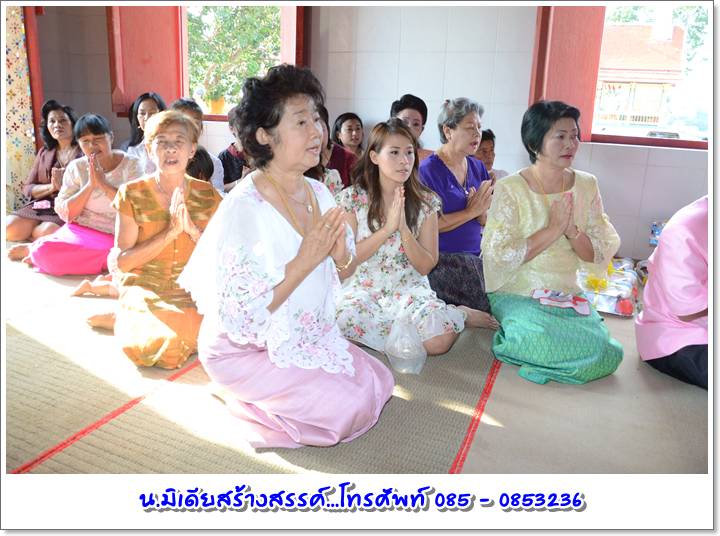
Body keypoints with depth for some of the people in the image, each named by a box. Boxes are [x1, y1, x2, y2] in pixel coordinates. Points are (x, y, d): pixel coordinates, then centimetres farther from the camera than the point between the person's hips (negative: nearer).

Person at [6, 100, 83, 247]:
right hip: (42, 205, 5)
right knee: (10, 228, -21)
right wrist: (50, 187, -7)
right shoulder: (44, 152, 19)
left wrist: (65, 184, -18)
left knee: (47, 232, -34)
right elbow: (27, 188, 13)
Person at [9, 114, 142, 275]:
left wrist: (103, 183, -16)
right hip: (80, 231, 1)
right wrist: (90, 185, -12)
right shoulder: (76, 167, 6)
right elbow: (65, 213, 0)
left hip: (116, 238, 0)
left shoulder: (131, 164, 0)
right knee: (44, 250, -29)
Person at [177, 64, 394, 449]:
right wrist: (304, 261, -29)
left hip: (307, 335, 7)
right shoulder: (243, 207, -26)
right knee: (348, 407, -14)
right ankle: (249, 403, 8)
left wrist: (341, 254, -16)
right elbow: (242, 318, -26)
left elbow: (342, 274, 8)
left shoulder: (319, 192, -3)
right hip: (244, 349, -7)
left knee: (377, 384, 5)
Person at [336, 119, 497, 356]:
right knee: (344, 323, -35)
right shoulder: (352, 198, -4)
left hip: (409, 289, 0)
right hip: (364, 289, 1)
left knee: (439, 338, -30)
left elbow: (426, 266, -2)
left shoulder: (426, 201, -1)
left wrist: (404, 229, -19)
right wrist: (388, 228, -19)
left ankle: (458, 315, 6)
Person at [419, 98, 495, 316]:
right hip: (443, 262, -6)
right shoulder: (429, 169, -8)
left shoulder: (478, 167, 12)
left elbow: (487, 221, 14)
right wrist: (471, 211, -11)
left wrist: (482, 212, -9)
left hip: (475, 258, 6)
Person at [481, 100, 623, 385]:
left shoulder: (586, 185, 5)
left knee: (605, 354, -17)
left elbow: (601, 254, 3)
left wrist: (572, 230, -17)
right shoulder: (509, 189, -8)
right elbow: (500, 256, -15)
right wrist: (554, 229, -18)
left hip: (568, 294, 5)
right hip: (517, 294, -4)